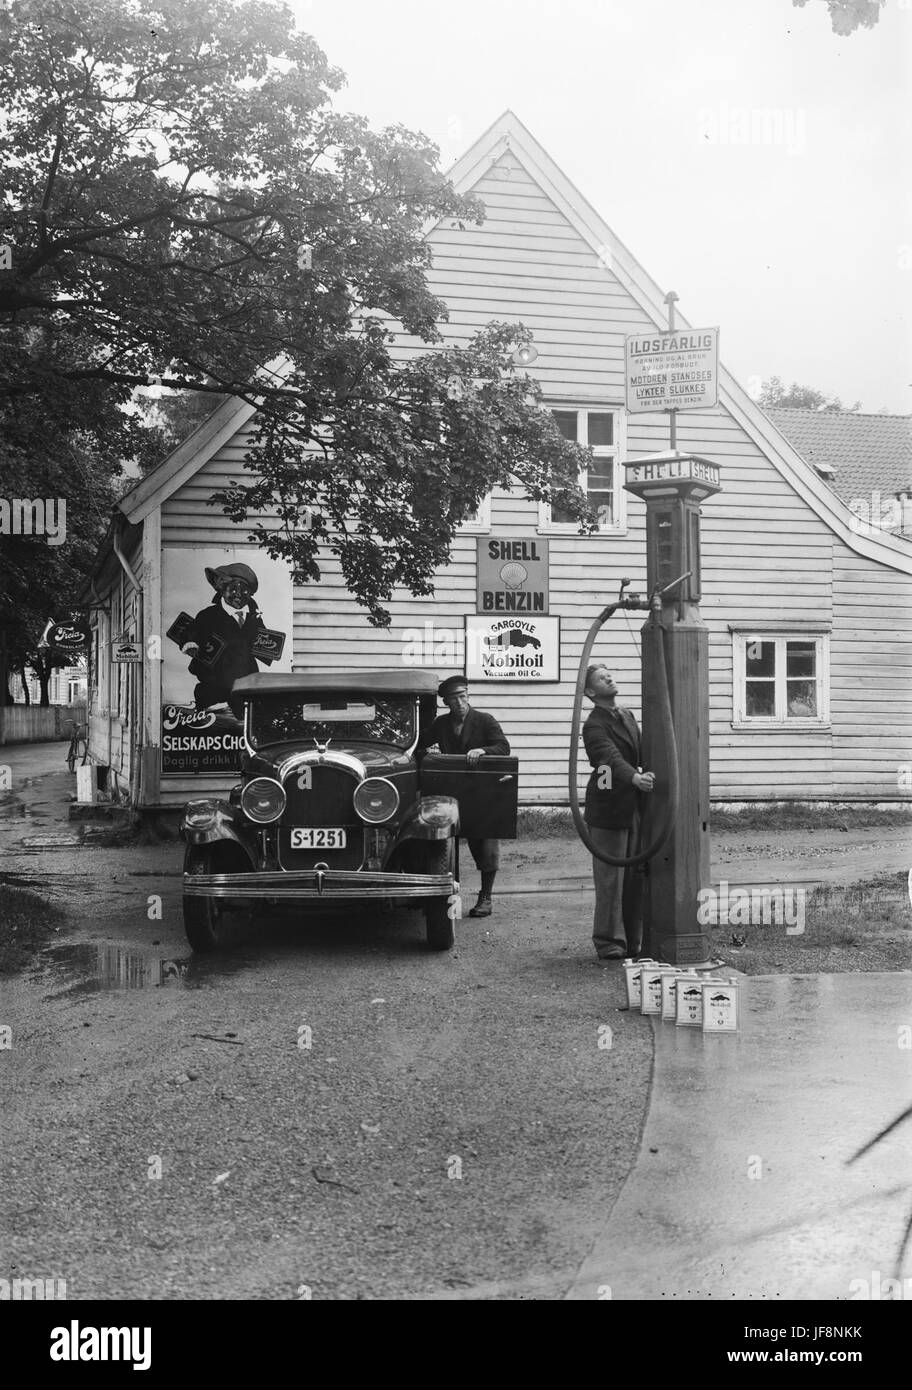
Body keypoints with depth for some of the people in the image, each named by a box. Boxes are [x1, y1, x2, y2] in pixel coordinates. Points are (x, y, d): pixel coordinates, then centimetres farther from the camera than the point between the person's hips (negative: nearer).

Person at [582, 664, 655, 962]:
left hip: (634, 808, 7)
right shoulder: (594, 726, -10)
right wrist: (636, 777, -43)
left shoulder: (627, 716, 16)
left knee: (635, 877, 8)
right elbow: (612, 757, -27)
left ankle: (633, 940, 16)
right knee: (610, 879, -4)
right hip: (608, 809, -7)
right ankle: (608, 942, 4)